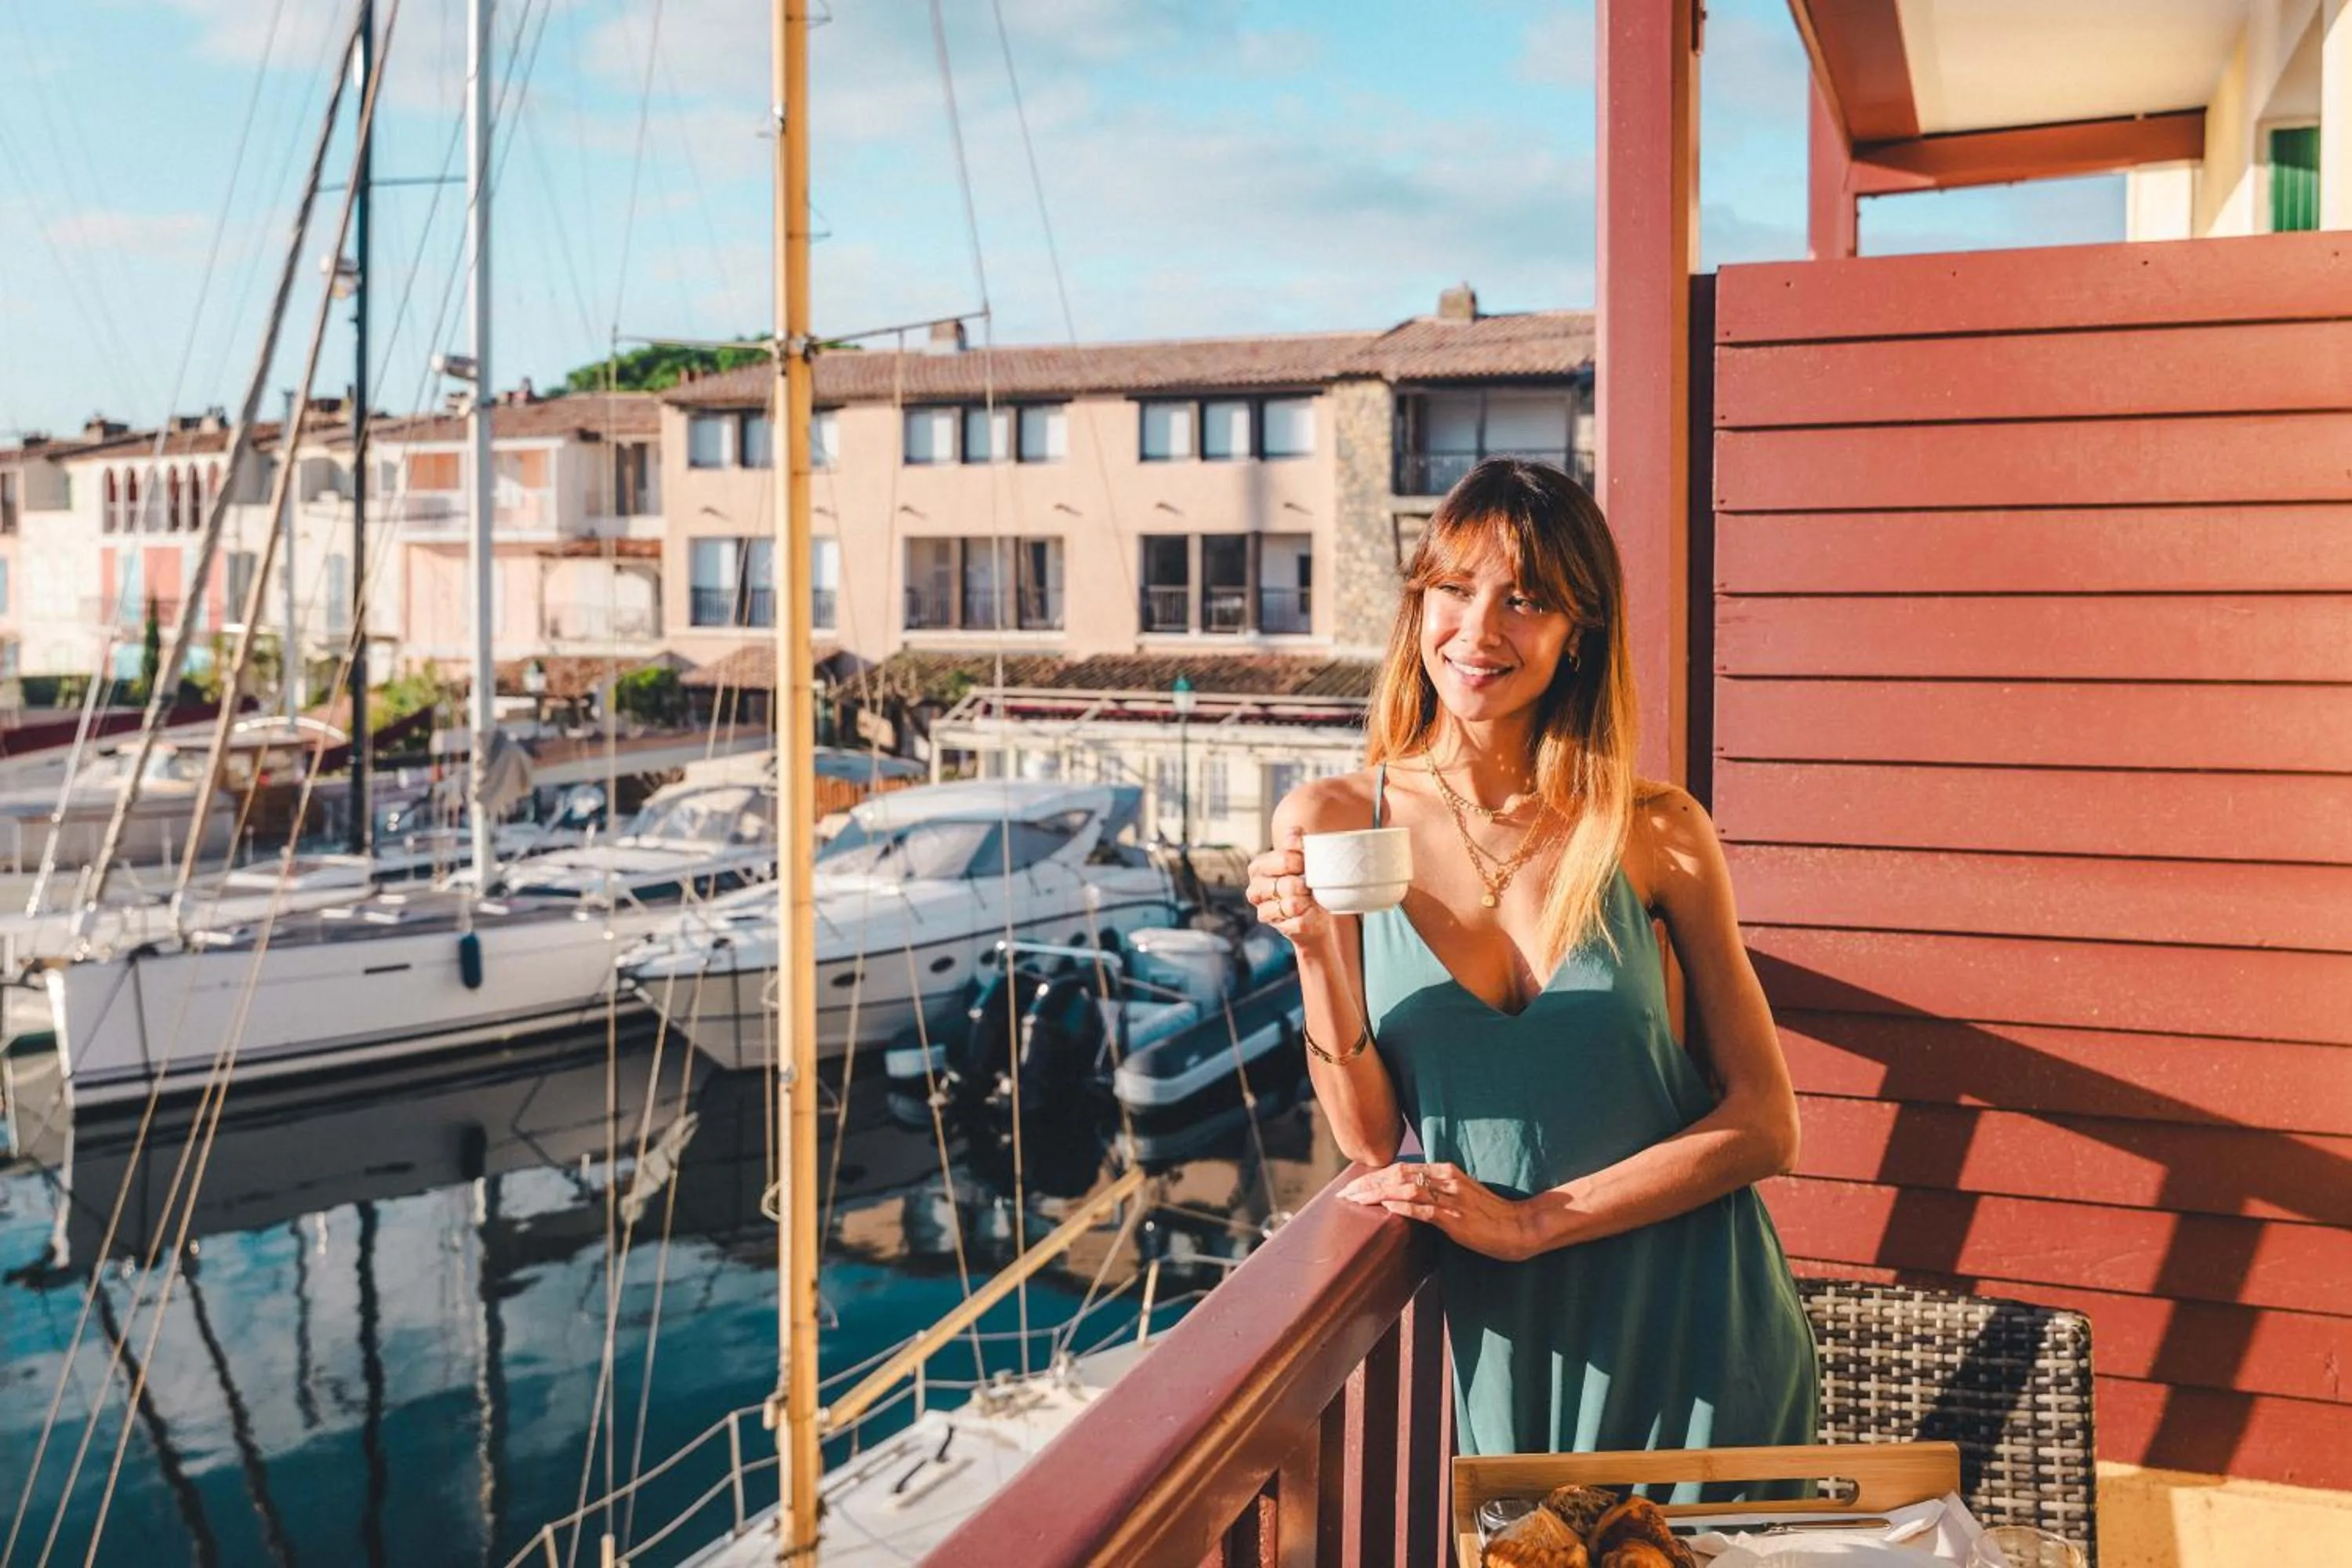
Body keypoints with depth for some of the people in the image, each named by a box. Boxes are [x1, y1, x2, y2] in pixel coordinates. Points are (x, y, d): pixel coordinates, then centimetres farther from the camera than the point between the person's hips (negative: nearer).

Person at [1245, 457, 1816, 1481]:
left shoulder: (1657, 835, -8)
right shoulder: (1330, 825, -7)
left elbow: (1765, 1125, -7)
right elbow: (1370, 1139, -6)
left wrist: (1532, 1221, -16)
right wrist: (1318, 954, -22)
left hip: (1699, 1331, 0)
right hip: (1510, 1333, 0)